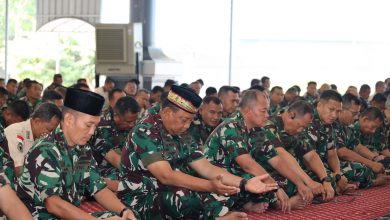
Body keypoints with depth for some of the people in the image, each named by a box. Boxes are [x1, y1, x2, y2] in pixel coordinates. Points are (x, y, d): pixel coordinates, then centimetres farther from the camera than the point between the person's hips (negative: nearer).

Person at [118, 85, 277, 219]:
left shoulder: (182, 136, 7)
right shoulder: (144, 132, -18)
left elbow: (206, 168, 2)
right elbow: (166, 176, -27)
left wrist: (244, 184, -11)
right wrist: (211, 186, -34)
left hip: (172, 194, 7)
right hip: (141, 200, -6)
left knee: (221, 197, -17)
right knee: (185, 198, -33)